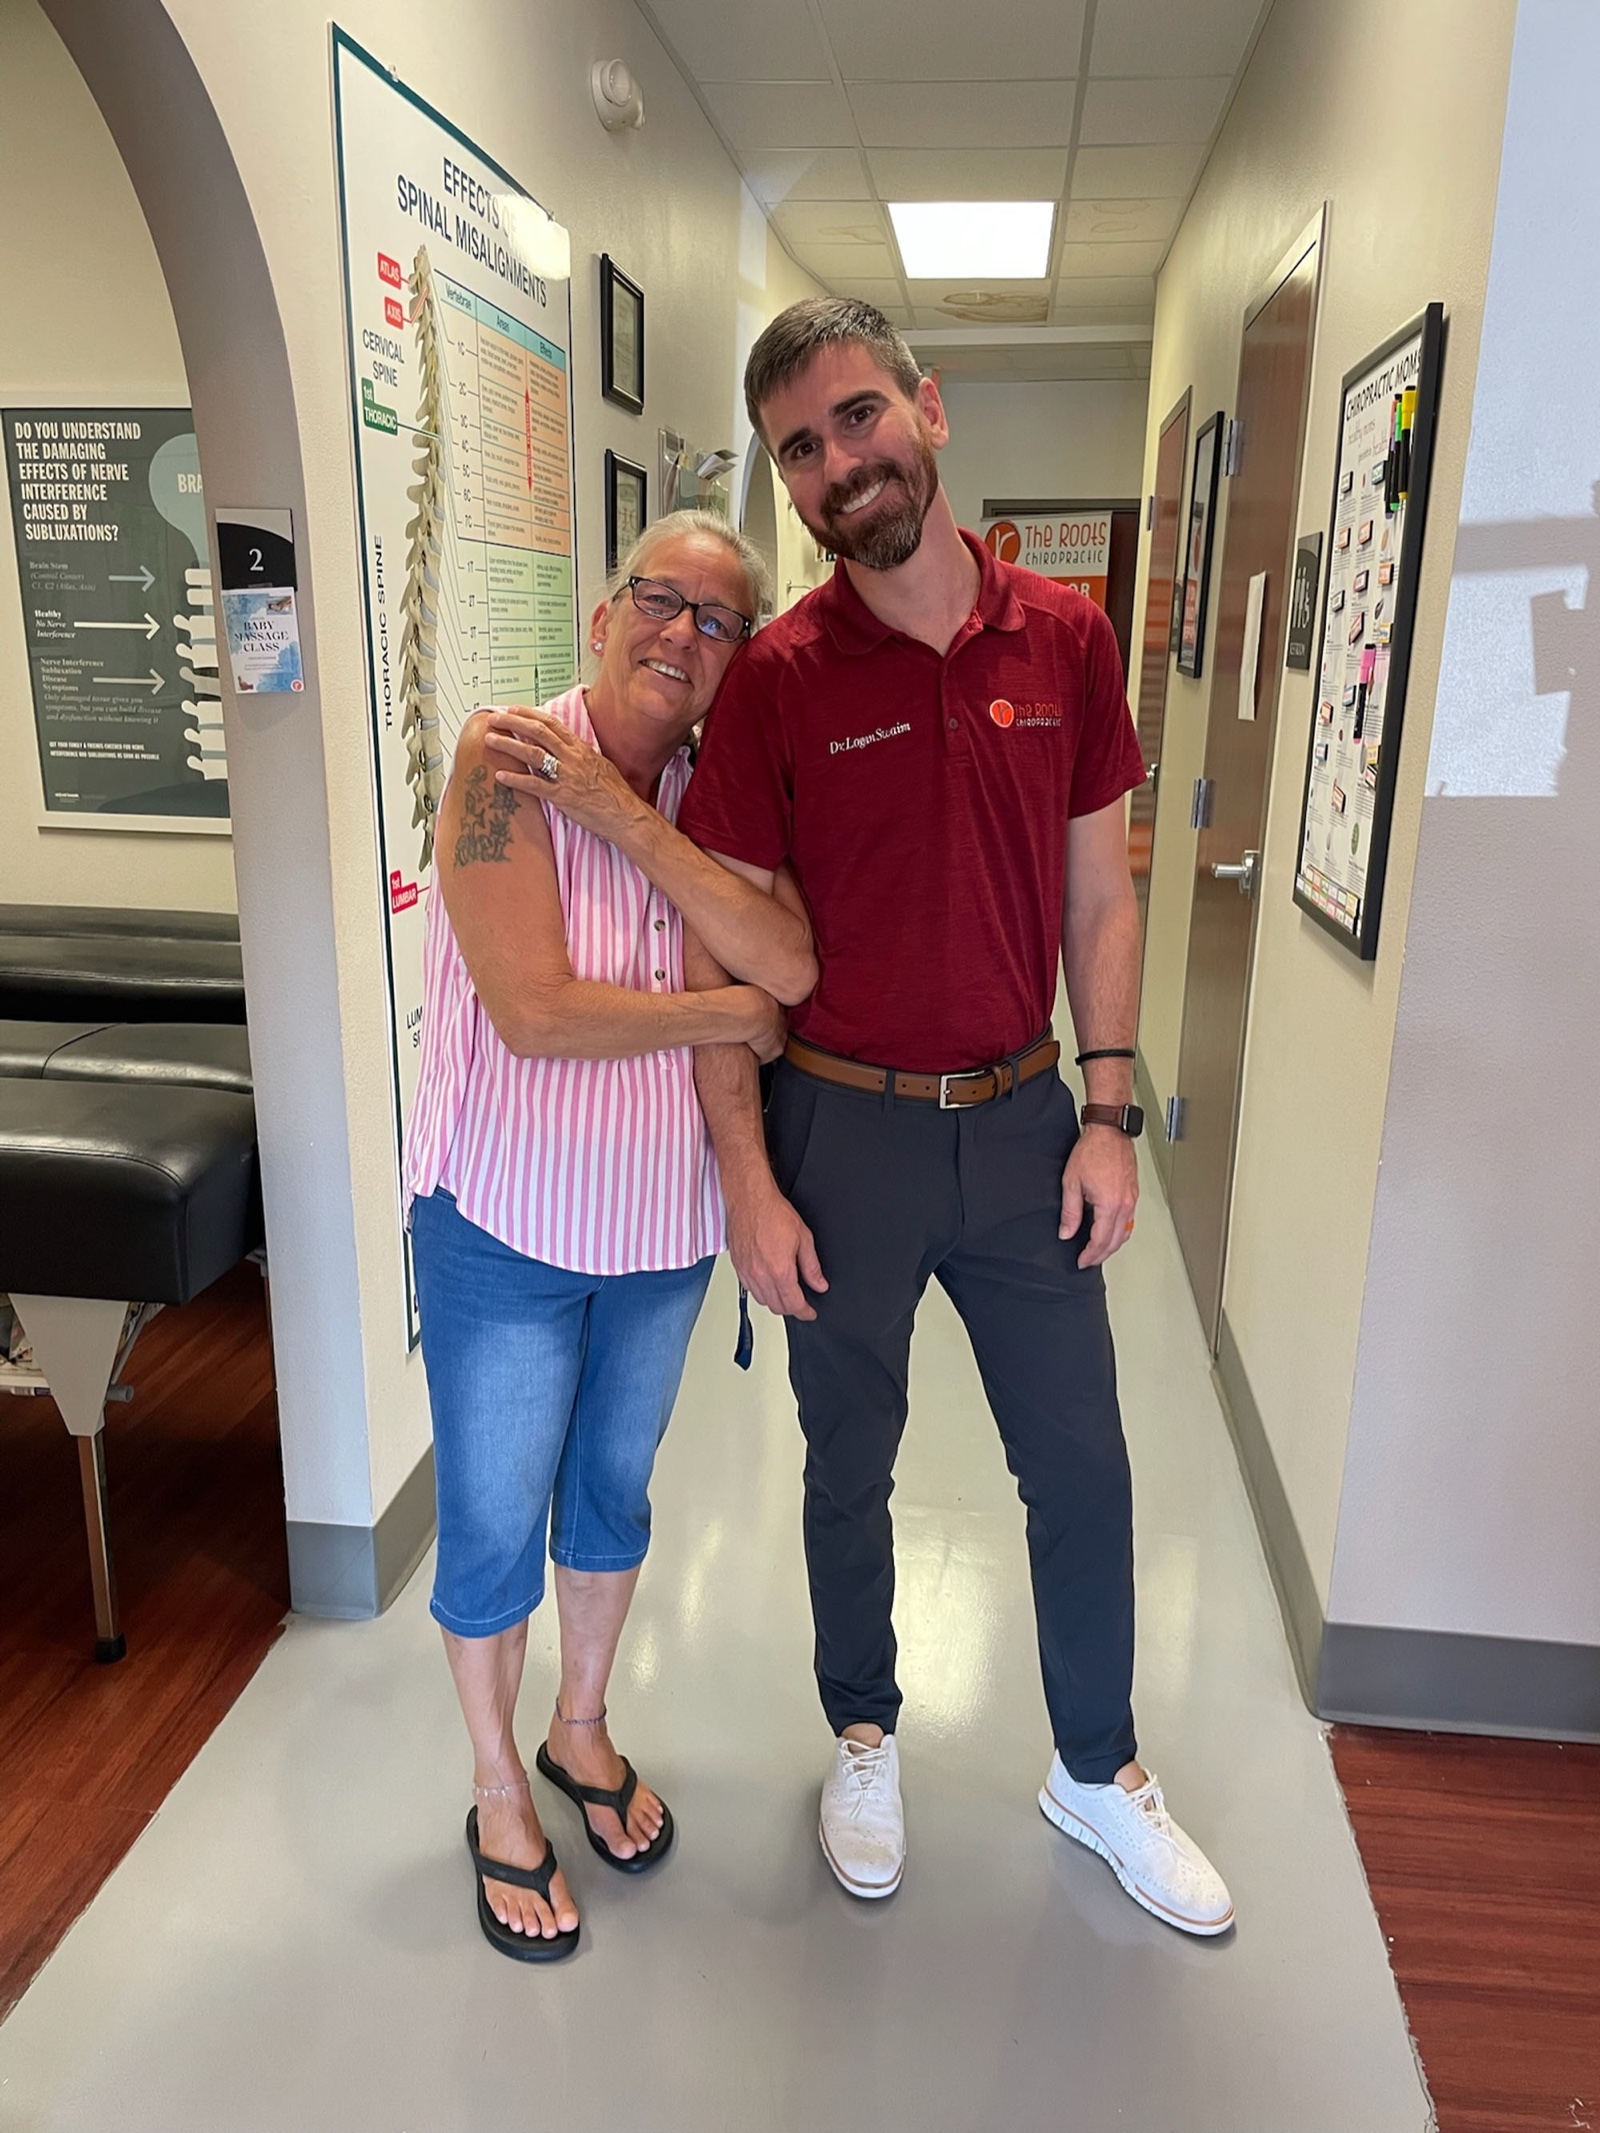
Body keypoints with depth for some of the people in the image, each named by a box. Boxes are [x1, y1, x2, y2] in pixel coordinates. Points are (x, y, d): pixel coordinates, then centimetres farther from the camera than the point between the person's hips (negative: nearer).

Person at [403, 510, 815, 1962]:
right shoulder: (508, 761, -16)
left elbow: (789, 965, -19)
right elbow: (534, 1012, -26)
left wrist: (621, 813, -24)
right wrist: (732, 1013, -16)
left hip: (663, 1217, 5)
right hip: (509, 1217, -5)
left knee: (614, 1489, 23)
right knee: (494, 1525, 12)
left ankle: (583, 1730, 48)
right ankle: (499, 1792, 38)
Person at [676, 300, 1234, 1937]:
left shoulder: (1066, 637, -1)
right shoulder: (777, 678, -9)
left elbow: (1097, 895, 4)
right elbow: (719, 951, -7)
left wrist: (1106, 1115, -1)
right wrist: (748, 1183, -10)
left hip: (1021, 1120, 2)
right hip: (843, 1133, -2)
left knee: (1081, 1467, 13)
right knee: (850, 1470, 16)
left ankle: (1096, 1770, 37)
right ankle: (864, 1736, 42)